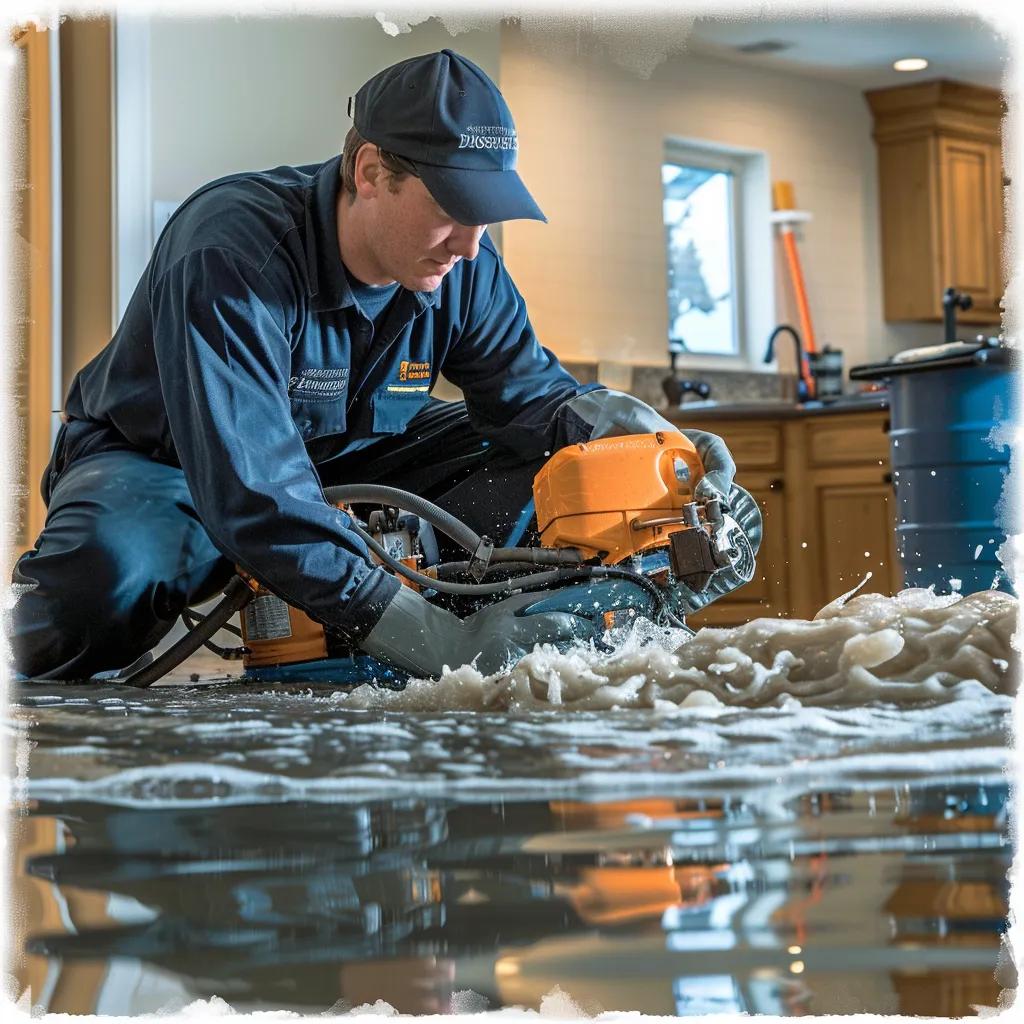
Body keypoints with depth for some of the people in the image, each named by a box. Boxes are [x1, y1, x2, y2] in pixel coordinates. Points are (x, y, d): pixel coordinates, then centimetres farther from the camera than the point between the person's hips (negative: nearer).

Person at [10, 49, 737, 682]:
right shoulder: (229, 256, -36)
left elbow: (527, 388, -5)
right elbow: (247, 488, -43)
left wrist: (607, 419, -31)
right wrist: (423, 635, -50)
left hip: (343, 457, 6)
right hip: (163, 463, -5)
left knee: (559, 471, -10)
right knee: (107, 571, -40)